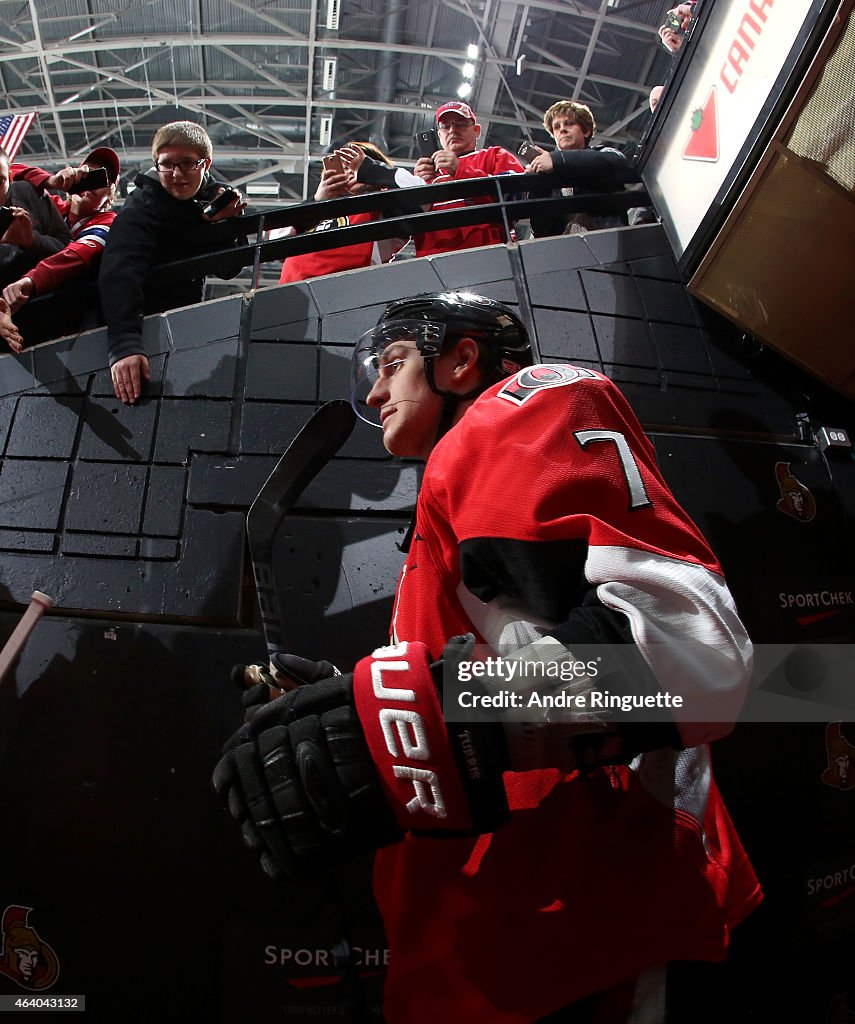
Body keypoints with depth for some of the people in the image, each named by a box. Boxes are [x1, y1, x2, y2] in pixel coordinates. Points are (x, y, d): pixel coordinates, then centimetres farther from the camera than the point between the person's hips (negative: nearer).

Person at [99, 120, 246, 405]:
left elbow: (228, 269, -10)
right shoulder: (142, 206, -23)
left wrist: (227, 222, -29)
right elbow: (120, 272, -39)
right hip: (142, 316, -6)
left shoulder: (215, 197, -5)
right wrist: (124, 343, -55)